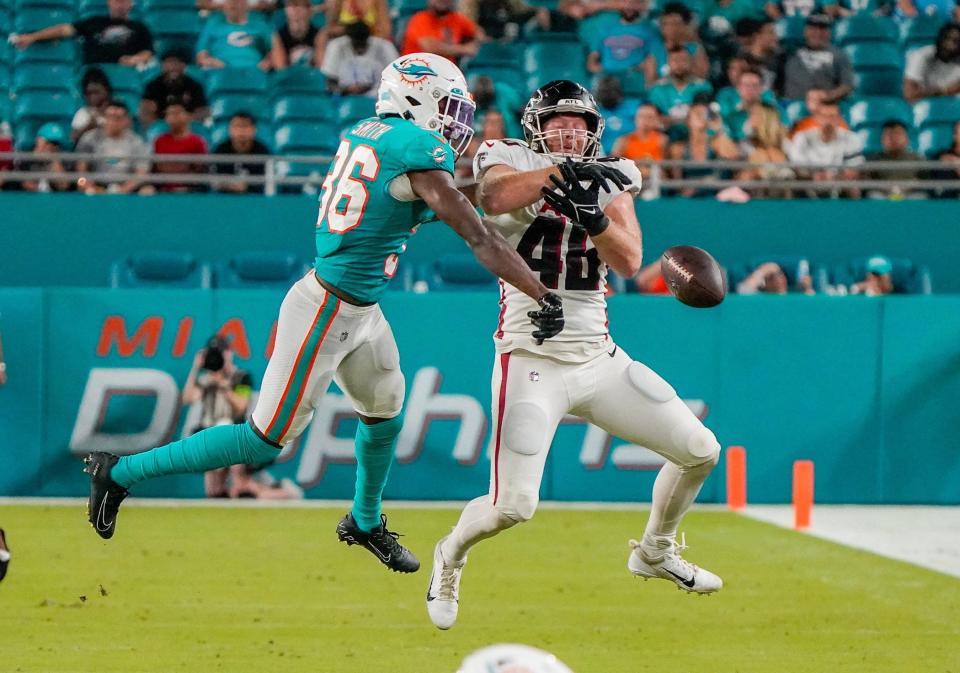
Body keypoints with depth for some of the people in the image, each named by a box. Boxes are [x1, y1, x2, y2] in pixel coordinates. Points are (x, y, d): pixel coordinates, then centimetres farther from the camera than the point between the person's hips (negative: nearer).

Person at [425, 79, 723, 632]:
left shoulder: (610, 179, 8)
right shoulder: (510, 160, -1)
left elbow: (630, 262, -7)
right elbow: (495, 198, -26)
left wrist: (595, 217, -25)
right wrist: (560, 170, -36)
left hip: (599, 359, 5)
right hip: (531, 361, -5)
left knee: (700, 451, 4)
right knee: (514, 506, -15)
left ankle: (655, 551, 30)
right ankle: (451, 556, 18)